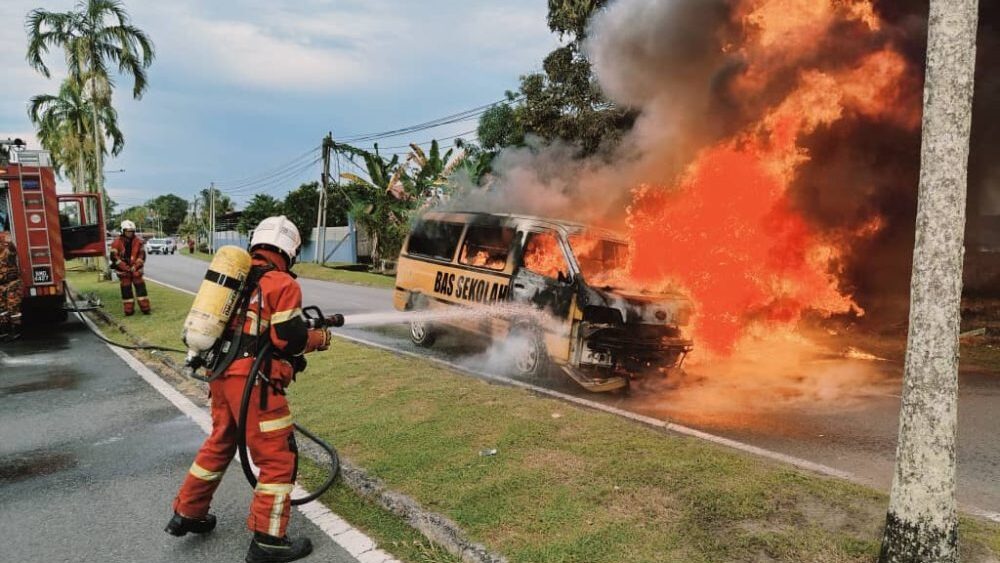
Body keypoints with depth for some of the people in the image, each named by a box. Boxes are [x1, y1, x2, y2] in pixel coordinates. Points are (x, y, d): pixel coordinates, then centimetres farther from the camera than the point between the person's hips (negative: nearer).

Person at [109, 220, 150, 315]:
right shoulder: (117, 242, -8)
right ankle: (129, 310, 12)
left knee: (140, 287, 0)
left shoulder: (138, 241, -1)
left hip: (136, 269, 1)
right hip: (123, 270, -1)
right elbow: (114, 257, -9)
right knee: (126, 290, 5)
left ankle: (145, 308, 5)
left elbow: (142, 255, 0)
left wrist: (135, 267, -9)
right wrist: (125, 267, -13)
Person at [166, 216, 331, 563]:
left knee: (219, 444, 27)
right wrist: (321, 338, 2)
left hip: (222, 374, 9)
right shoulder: (282, 284, -10)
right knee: (279, 458, 2)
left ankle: (186, 514, 39)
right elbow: (289, 339, -16)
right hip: (252, 380, -8)